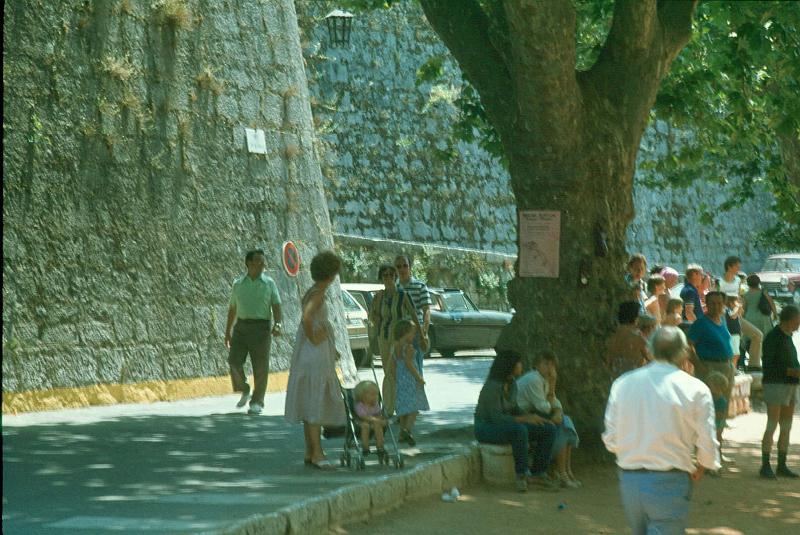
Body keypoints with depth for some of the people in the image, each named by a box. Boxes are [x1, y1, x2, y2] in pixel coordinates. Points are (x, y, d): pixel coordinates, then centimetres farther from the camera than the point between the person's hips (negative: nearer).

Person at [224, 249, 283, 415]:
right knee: (234, 360, -9)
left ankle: (257, 402, 7)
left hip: (261, 327, -2)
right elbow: (232, 309, 16)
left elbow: (276, 306, -3)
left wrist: (277, 325, -21)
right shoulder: (238, 284, 11)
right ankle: (244, 391, 15)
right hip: (241, 326, 2)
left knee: (260, 366, -2)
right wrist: (228, 332, 14)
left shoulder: (269, 283, 4)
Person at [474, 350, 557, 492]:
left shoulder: (511, 382, 3)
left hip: (505, 426, 8)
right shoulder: (492, 387, -24)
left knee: (549, 430, -8)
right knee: (520, 430, -40)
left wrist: (533, 418, -4)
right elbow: (497, 418, -28)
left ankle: (537, 473, -7)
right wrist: (525, 419, -30)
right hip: (486, 428, -8)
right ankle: (522, 474, -24)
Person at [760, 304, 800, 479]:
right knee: (772, 426, -9)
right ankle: (765, 466, -7)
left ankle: (782, 466, 13)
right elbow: (768, 366, -16)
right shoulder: (772, 337, -11)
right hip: (775, 384, -8)